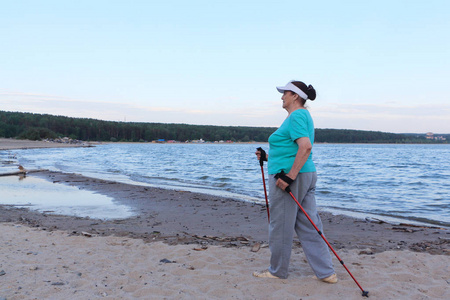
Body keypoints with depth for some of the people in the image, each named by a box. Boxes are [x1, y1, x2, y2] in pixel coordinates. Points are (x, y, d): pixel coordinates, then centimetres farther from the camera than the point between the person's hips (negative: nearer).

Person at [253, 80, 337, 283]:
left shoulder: (296, 116, -13)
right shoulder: (303, 115, 19)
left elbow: (306, 147, -27)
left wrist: (288, 176, -27)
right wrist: (268, 157, 24)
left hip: (290, 176, -10)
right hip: (307, 175, 10)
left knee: (280, 226, 4)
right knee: (308, 226, 11)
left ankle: (277, 271, 19)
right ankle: (326, 272, 14)